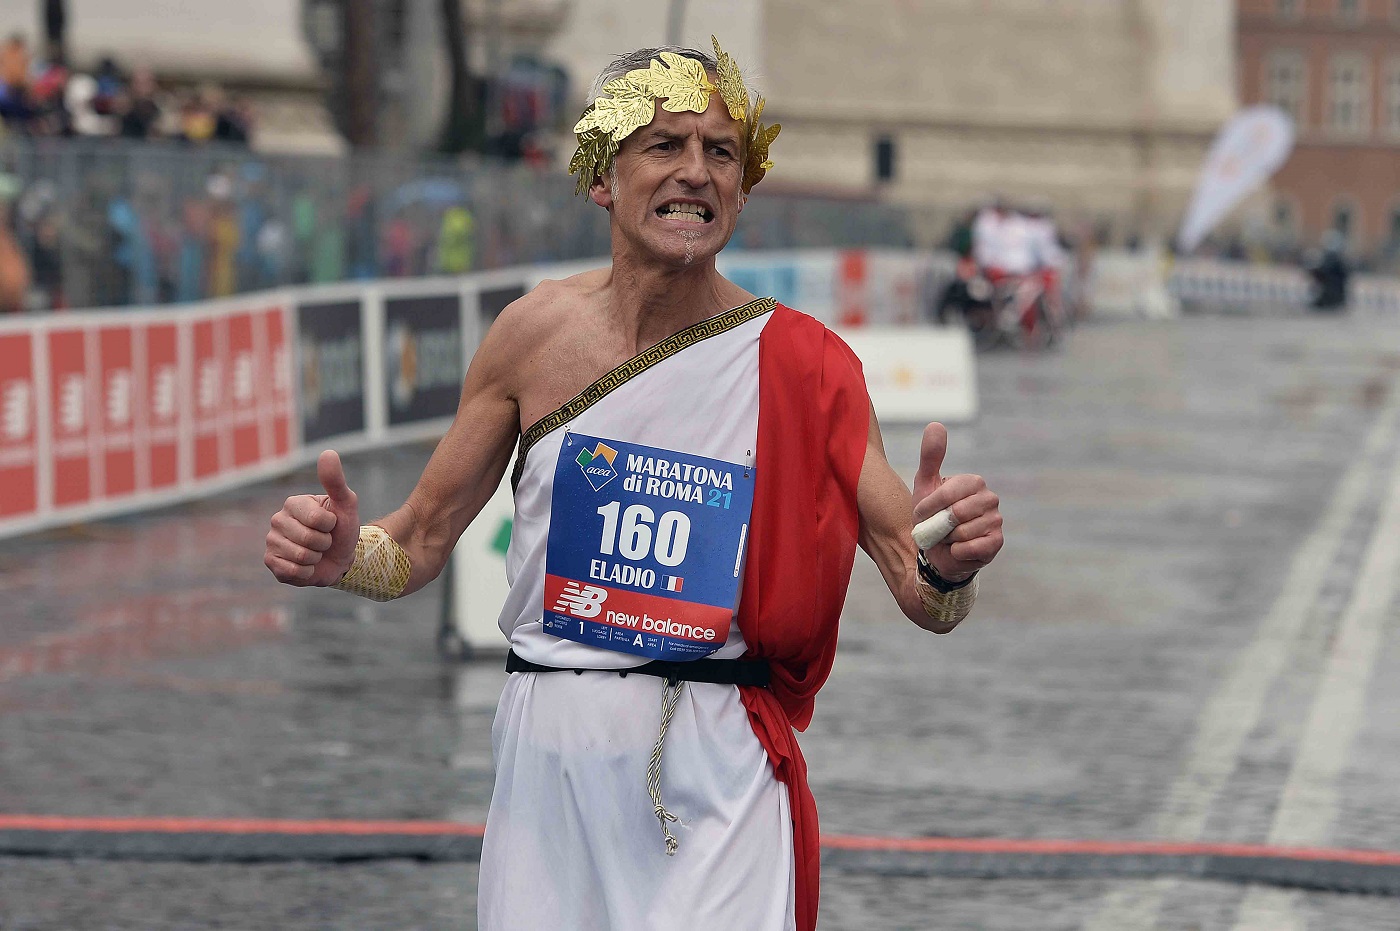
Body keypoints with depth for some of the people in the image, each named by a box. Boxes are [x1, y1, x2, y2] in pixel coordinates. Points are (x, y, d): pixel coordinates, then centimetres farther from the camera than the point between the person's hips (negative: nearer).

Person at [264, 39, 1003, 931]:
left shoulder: (804, 364, -4)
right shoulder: (536, 333, 0)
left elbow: (924, 601, -4)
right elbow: (420, 544, 9)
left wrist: (948, 567, -27)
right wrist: (343, 556, -13)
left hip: (719, 773, -2)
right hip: (549, 763, 2)